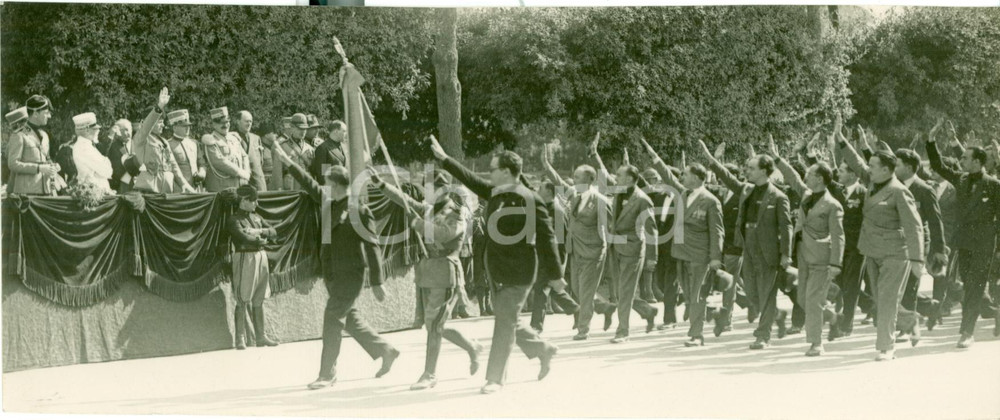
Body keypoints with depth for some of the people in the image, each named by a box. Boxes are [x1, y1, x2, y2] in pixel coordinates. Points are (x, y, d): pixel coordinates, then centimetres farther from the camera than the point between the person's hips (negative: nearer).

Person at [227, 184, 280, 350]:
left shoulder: (256, 217, 15)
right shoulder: (234, 220, -6)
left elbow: (273, 232, 11)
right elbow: (243, 237, -19)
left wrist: (259, 231, -7)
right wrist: (261, 240, -4)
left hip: (261, 257, 7)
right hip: (245, 258, -7)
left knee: (259, 301, 10)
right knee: (242, 301, -5)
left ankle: (262, 336, 13)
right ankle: (240, 339, -3)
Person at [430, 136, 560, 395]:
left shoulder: (529, 200, -16)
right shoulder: (494, 193, 7)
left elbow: (546, 238, -14)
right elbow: (470, 179, 22)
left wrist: (555, 274, -12)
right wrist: (444, 159, 21)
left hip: (518, 273, -8)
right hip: (498, 272, 8)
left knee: (504, 323, -5)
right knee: (507, 322, 15)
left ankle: (495, 378, 3)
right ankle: (543, 350, 34)